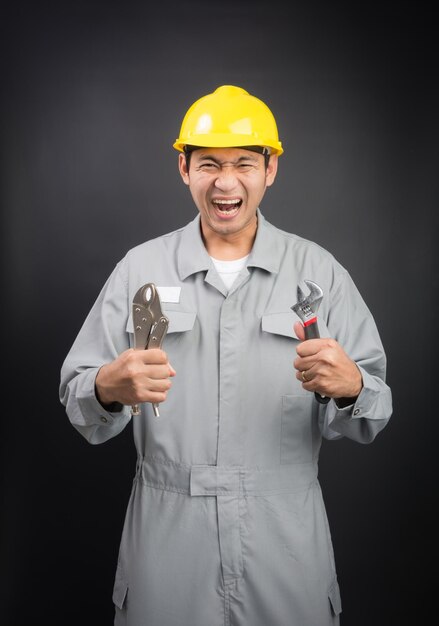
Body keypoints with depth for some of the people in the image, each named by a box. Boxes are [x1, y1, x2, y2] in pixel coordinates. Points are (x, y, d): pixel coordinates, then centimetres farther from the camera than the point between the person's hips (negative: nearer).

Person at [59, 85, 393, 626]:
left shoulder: (321, 271, -2)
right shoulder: (139, 268, -1)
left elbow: (368, 421, -2)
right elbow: (79, 408, -2)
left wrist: (350, 387, -24)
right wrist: (108, 389, -24)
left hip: (287, 543, 0)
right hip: (166, 537, 0)